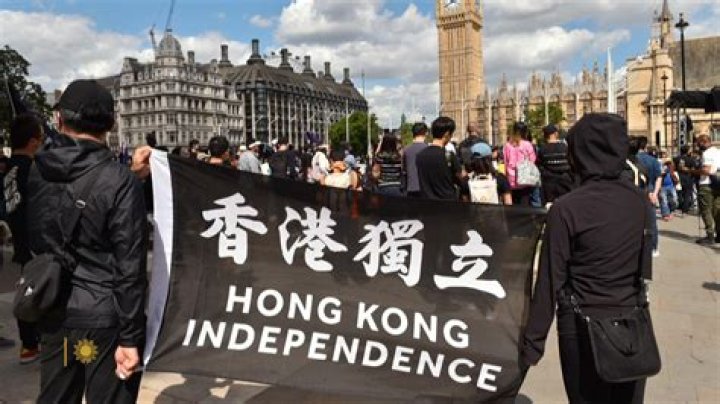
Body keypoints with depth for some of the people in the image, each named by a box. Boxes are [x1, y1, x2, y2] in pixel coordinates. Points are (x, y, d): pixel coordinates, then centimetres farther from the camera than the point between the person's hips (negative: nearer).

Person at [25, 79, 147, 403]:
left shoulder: (35, 173, 1)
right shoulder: (119, 181, -16)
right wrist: (130, 336, -13)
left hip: (53, 313, 5)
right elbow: (129, 266, -17)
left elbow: (33, 241, 11)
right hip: (105, 316, -5)